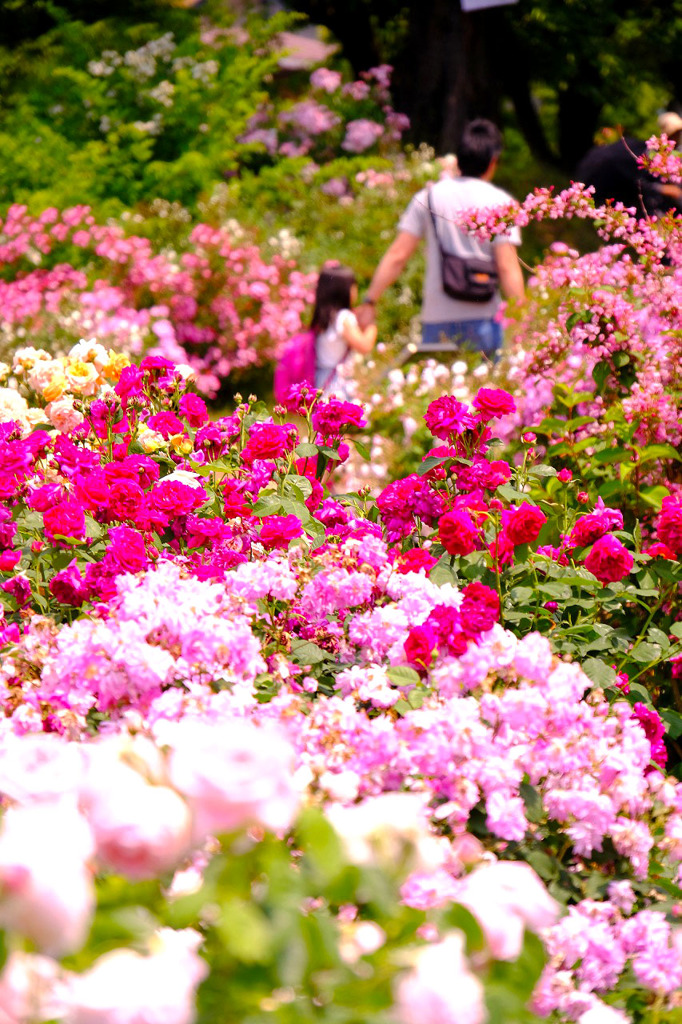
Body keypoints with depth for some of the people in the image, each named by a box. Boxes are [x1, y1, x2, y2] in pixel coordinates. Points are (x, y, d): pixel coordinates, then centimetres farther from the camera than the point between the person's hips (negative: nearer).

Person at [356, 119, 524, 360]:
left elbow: (396, 256, 2)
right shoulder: (500, 202, -1)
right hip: (483, 320, -2)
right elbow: (507, 267, -8)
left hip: (437, 319, 2)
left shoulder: (429, 197, 5)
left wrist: (369, 302, 8)